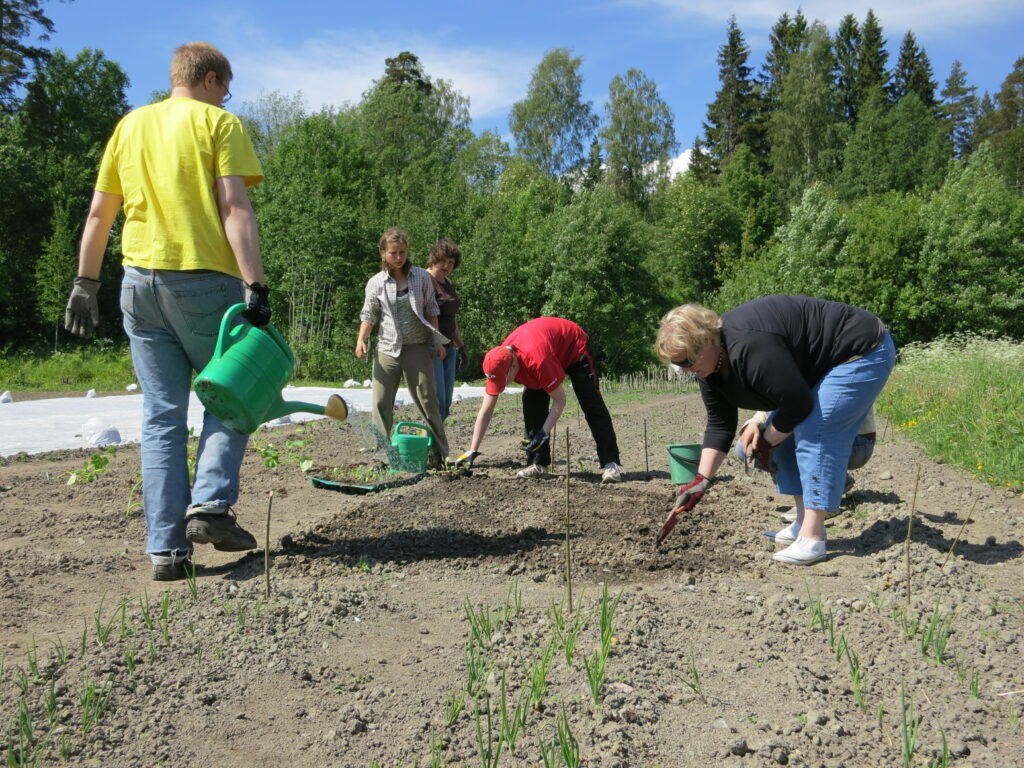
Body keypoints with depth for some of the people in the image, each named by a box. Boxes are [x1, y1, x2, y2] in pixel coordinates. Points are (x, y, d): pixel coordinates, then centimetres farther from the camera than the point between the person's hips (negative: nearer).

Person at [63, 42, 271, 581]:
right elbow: (235, 208, -12)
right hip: (204, 279, -4)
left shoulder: (130, 125, 17)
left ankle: (165, 547, 5)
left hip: (140, 279, 5)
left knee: (161, 414, 6)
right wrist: (256, 285, -17)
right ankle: (209, 505, -5)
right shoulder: (220, 123, 2)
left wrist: (85, 284, 20)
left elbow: (98, 214, 16)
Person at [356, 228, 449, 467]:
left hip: (417, 348, -1)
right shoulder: (376, 283, 2)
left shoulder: (422, 277, 3)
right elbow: (369, 314, 4)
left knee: (427, 401, 2)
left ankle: (439, 453, 12)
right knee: (381, 403, -1)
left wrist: (438, 342, 4)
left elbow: (431, 310, 8)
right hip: (387, 349, 1)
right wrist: (361, 340, -11)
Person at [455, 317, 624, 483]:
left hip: (574, 347, -6)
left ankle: (611, 464, -12)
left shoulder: (537, 361, -45)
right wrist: (472, 452, -21)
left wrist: (543, 434, -37)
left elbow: (559, 401, -33)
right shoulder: (498, 364, -24)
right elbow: (485, 412, -19)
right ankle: (538, 464, -4)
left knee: (592, 406, -13)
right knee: (531, 404, -9)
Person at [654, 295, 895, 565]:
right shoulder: (709, 365, -4)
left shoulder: (749, 346, -35)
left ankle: (812, 538, -18)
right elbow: (719, 424, 0)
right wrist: (701, 480, -5)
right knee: (783, 433, 5)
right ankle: (804, 522, 10)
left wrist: (765, 441, -13)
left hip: (864, 352, -10)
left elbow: (797, 403, -29)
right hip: (821, 364, 10)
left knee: (814, 435, -19)